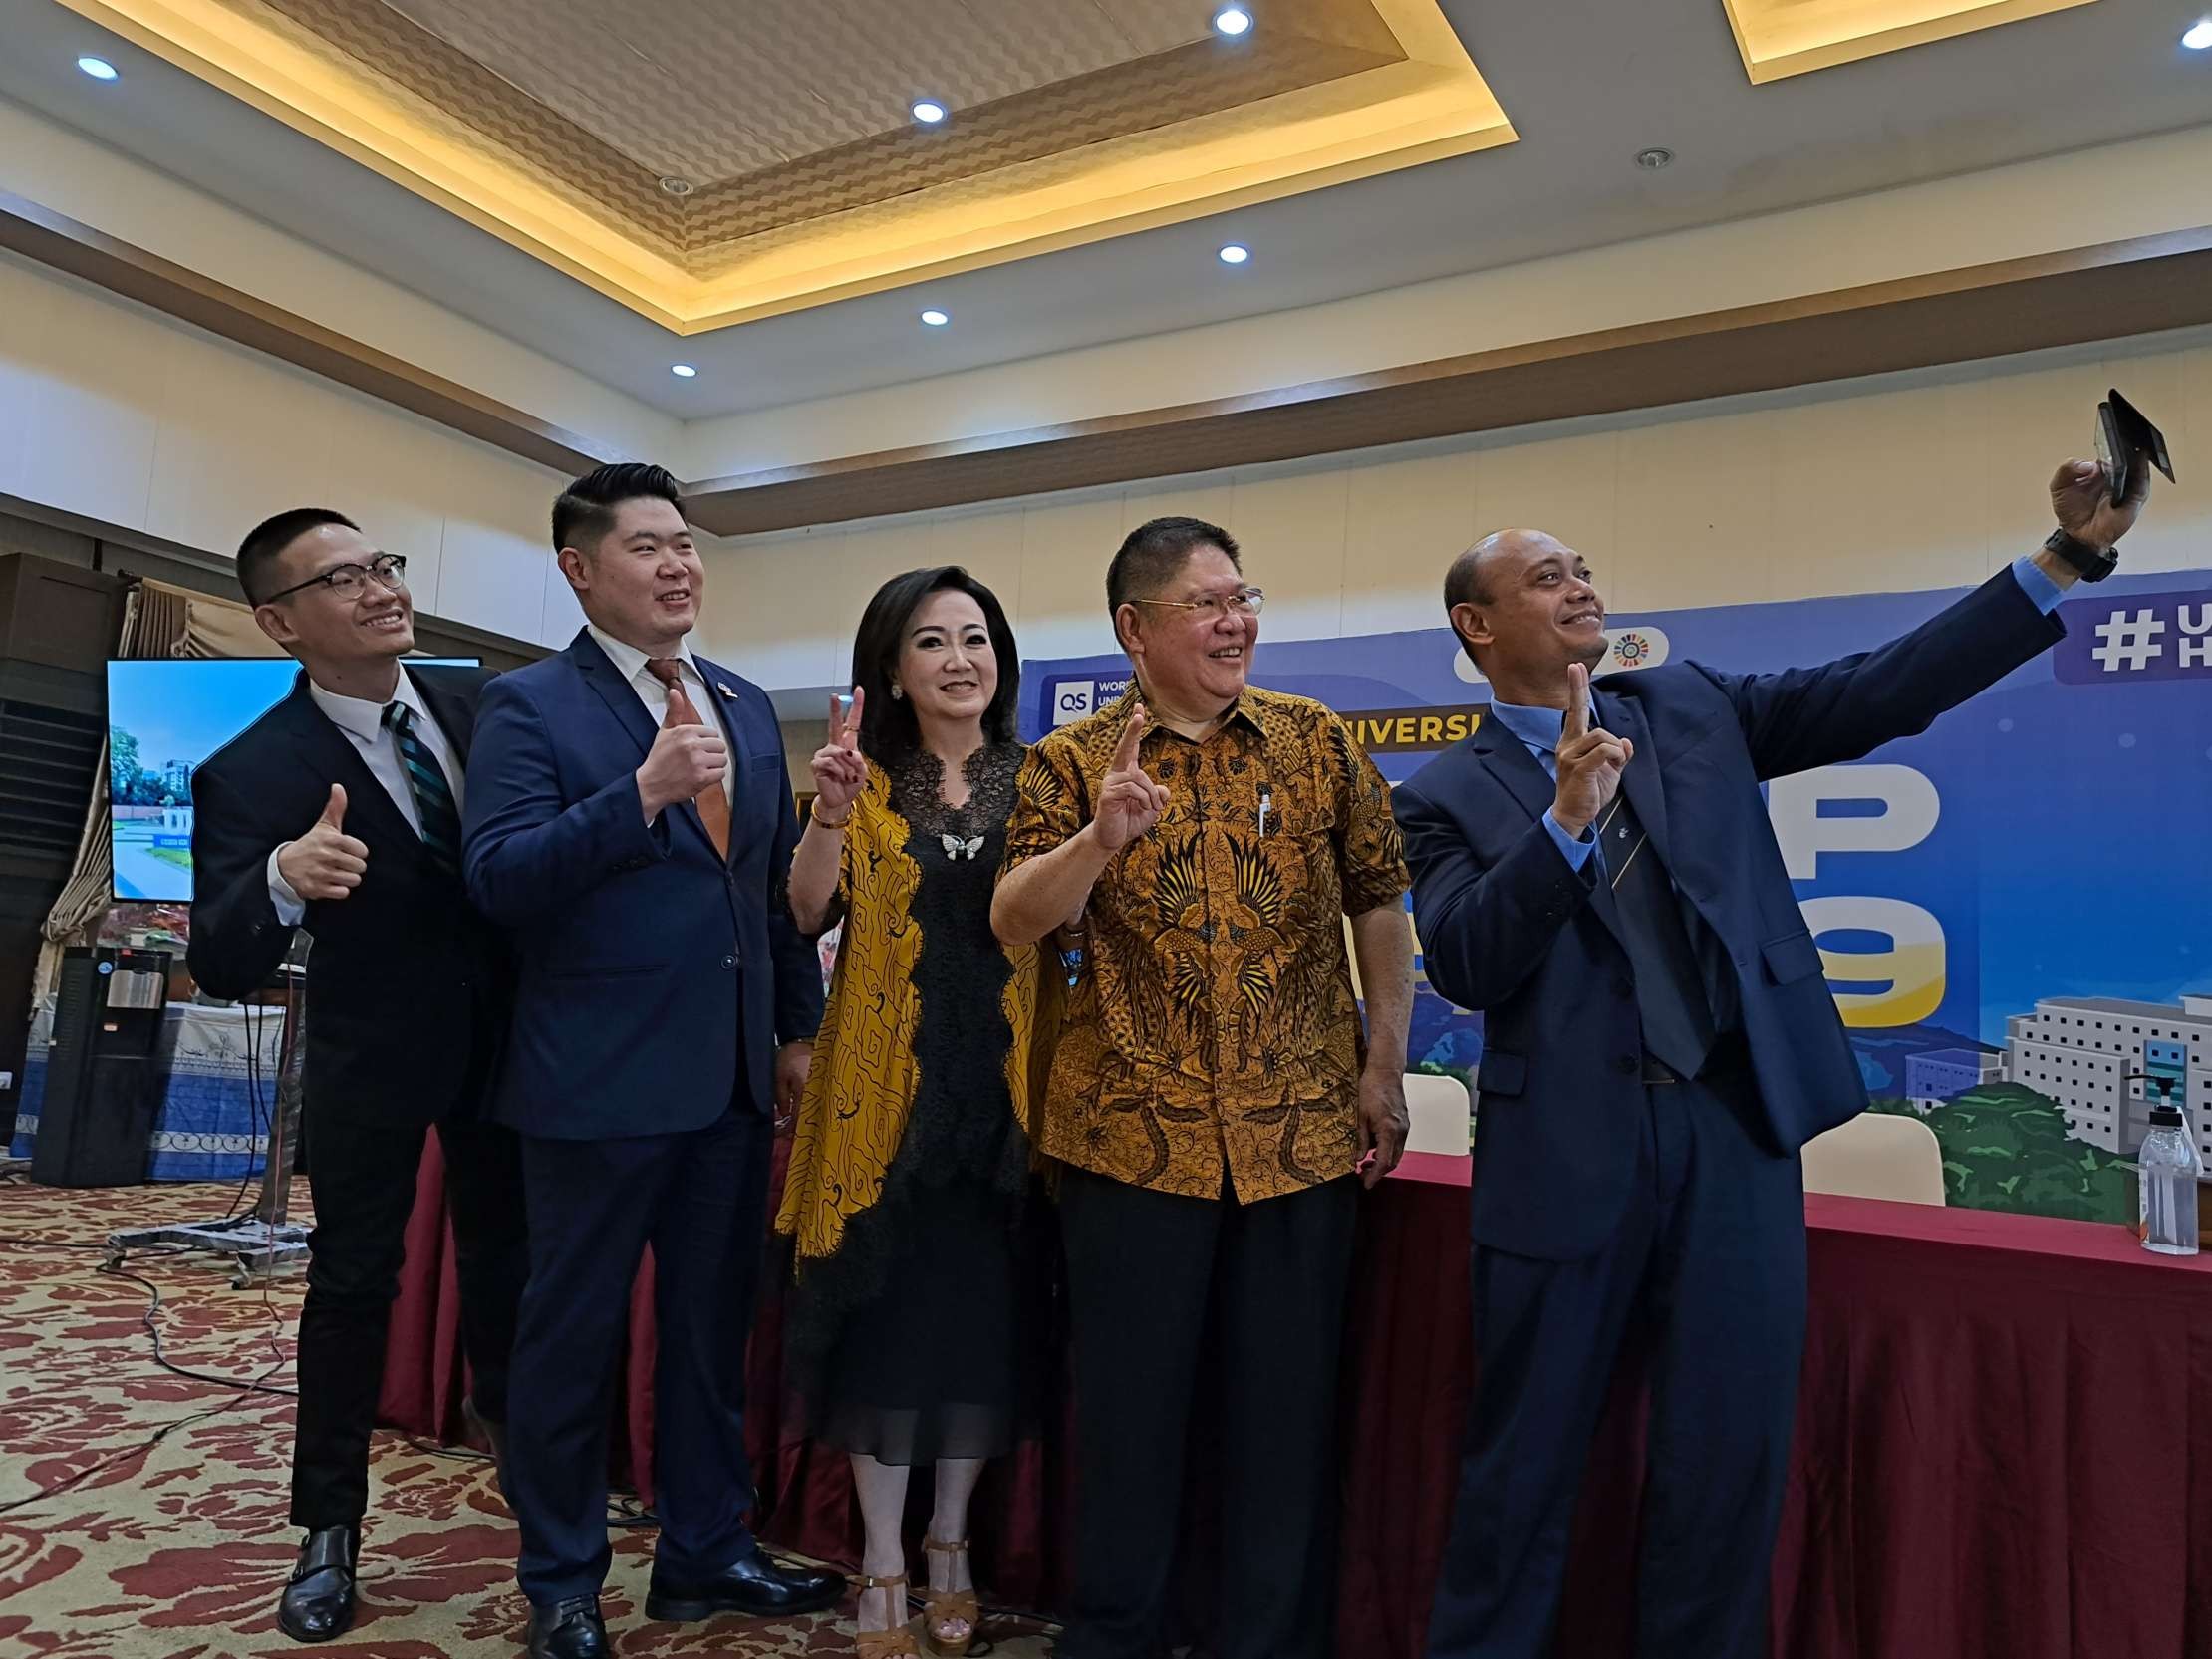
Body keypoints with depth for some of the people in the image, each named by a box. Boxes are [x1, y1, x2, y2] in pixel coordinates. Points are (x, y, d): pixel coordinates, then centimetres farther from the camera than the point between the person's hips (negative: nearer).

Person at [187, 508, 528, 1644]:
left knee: (505, 1245, 20)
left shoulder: (483, 701, -8)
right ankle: (329, 1531, 27)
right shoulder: (252, 772, -18)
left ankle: (502, 1406, 47)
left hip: (504, 1036, 3)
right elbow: (223, 970, -22)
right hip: (373, 1057, -3)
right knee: (353, 1282, 9)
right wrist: (283, 880, -42)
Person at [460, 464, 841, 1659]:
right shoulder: (528, 704, -6)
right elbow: (499, 881, -17)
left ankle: (704, 1552, 33)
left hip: (733, 1075, 6)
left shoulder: (747, 706, 11)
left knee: (713, 1326, 16)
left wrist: (799, 1027, 11)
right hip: (598, 1079, -5)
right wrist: (642, 791, -27)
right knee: (573, 1335, 10)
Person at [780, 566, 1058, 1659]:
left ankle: (950, 1548, 29)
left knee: (983, 1314, 9)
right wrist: (832, 812, -27)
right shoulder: (869, 780, 3)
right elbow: (809, 914, -10)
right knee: (886, 1308, 5)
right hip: (885, 1084, -1)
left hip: (1000, 1088, 1)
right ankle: (883, 1563, 21)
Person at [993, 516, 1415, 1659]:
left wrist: (1386, 1070, 3)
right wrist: (1099, 838, -27)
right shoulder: (1073, 762, 0)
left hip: (1304, 1131, 2)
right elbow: (1012, 923, -10)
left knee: (1289, 1410, 12)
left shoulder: (1316, 740, 4)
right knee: (1129, 1406, 11)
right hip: (1132, 1132, -1)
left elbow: (1378, 909, 8)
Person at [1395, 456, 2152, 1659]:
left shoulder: (1690, 709, 10)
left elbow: (1884, 691, 4)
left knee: (1731, 1455, 12)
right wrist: (1566, 817, -22)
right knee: (1524, 1463, 9)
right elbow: (1462, 970, -12)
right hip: (1569, 1150, -3)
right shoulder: (1448, 794, 0)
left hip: (1735, 1127, 3)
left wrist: (2066, 557, -3)